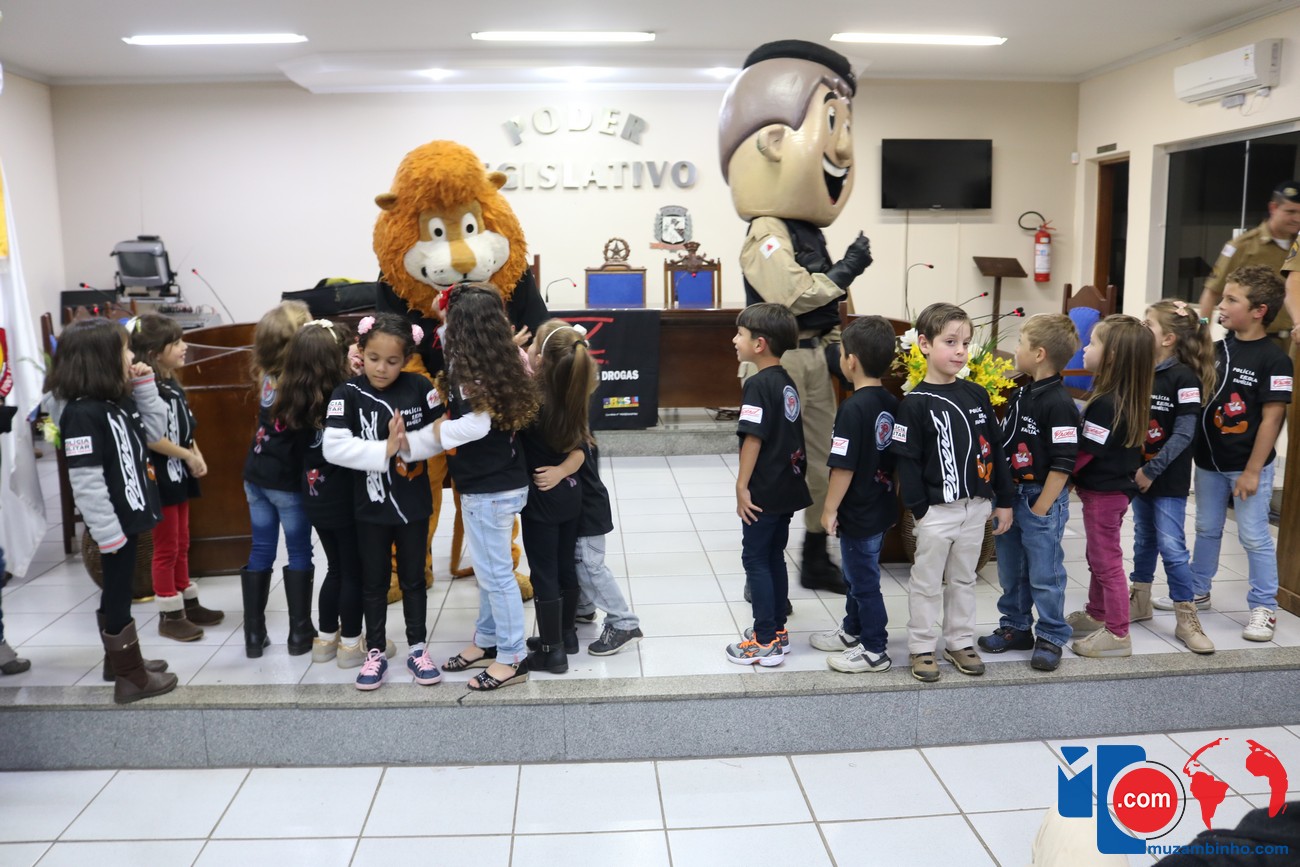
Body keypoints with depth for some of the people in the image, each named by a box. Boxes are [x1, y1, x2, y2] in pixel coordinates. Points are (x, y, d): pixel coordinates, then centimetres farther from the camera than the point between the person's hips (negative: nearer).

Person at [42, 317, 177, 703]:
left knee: (118, 592, 21)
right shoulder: (82, 413, -23)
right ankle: (130, 678, 15)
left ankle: (123, 659, 36)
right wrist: (108, 532, -23)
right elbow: (85, 482, -25)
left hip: (129, 513, 9)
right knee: (118, 594, 3)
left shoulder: (119, 400, 4)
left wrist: (145, 386, -1)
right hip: (113, 521, -9)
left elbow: (155, 433, 11)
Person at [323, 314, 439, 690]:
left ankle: (418, 648, 29)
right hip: (371, 505, -1)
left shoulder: (418, 387, -7)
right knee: (374, 582, 14)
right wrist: (384, 450, -27)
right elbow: (333, 447, -20)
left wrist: (410, 444, -20)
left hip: (413, 502, 1)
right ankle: (375, 652, 28)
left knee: (413, 578, 15)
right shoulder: (348, 394, -11)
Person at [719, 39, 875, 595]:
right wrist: (847, 271, -19)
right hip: (778, 361, -9)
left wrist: (832, 344, 12)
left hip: (812, 358, 10)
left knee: (820, 465, 14)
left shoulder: (809, 231, 15)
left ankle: (816, 560, 27)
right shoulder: (767, 233, -15)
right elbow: (793, 295, -28)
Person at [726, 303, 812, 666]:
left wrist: (742, 486, -17)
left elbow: (753, 437, -21)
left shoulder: (757, 384, -16)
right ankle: (777, 629, 26)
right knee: (774, 557, 17)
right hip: (787, 487, 8)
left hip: (764, 492, -8)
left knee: (755, 560, 0)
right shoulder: (788, 383, 9)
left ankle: (766, 643, 4)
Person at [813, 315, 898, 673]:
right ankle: (853, 631, 38)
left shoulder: (853, 408, -23)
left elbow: (843, 467, -22)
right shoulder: (891, 403, 0)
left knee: (864, 581, 5)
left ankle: (874, 650, 18)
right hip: (881, 507, 8)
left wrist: (830, 509, -13)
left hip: (858, 513, -8)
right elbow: (896, 458, 10)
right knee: (858, 574, 23)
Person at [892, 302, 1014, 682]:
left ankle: (960, 642, 31)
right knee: (927, 583, 8)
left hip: (976, 507, 5)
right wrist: (919, 509, -14)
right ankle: (922, 648, 21)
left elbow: (995, 449, 8)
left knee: (963, 580, 18)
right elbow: (907, 462, -12)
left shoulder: (977, 395, 3)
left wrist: (1003, 500, 8)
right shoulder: (915, 403, -12)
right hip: (936, 510, -5)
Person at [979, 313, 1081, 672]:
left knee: (1044, 574, 5)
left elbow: (1063, 464, -20)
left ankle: (1051, 638, 19)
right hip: (1012, 495, 8)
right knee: (1010, 570, 18)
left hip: (1042, 499, -8)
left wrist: (1040, 510, -17)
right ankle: (1015, 627, 32)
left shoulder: (1058, 403, -19)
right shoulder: (1022, 392, 6)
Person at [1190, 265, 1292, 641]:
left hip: (1247, 465, -6)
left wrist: (1252, 471, -16)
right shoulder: (1220, 348, 3)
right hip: (1209, 461, 6)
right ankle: (1197, 591, 33)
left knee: (1254, 537, 3)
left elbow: (1272, 418, -16)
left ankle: (1264, 608, 16)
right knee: (1207, 529, 18)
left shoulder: (1274, 360, -15)